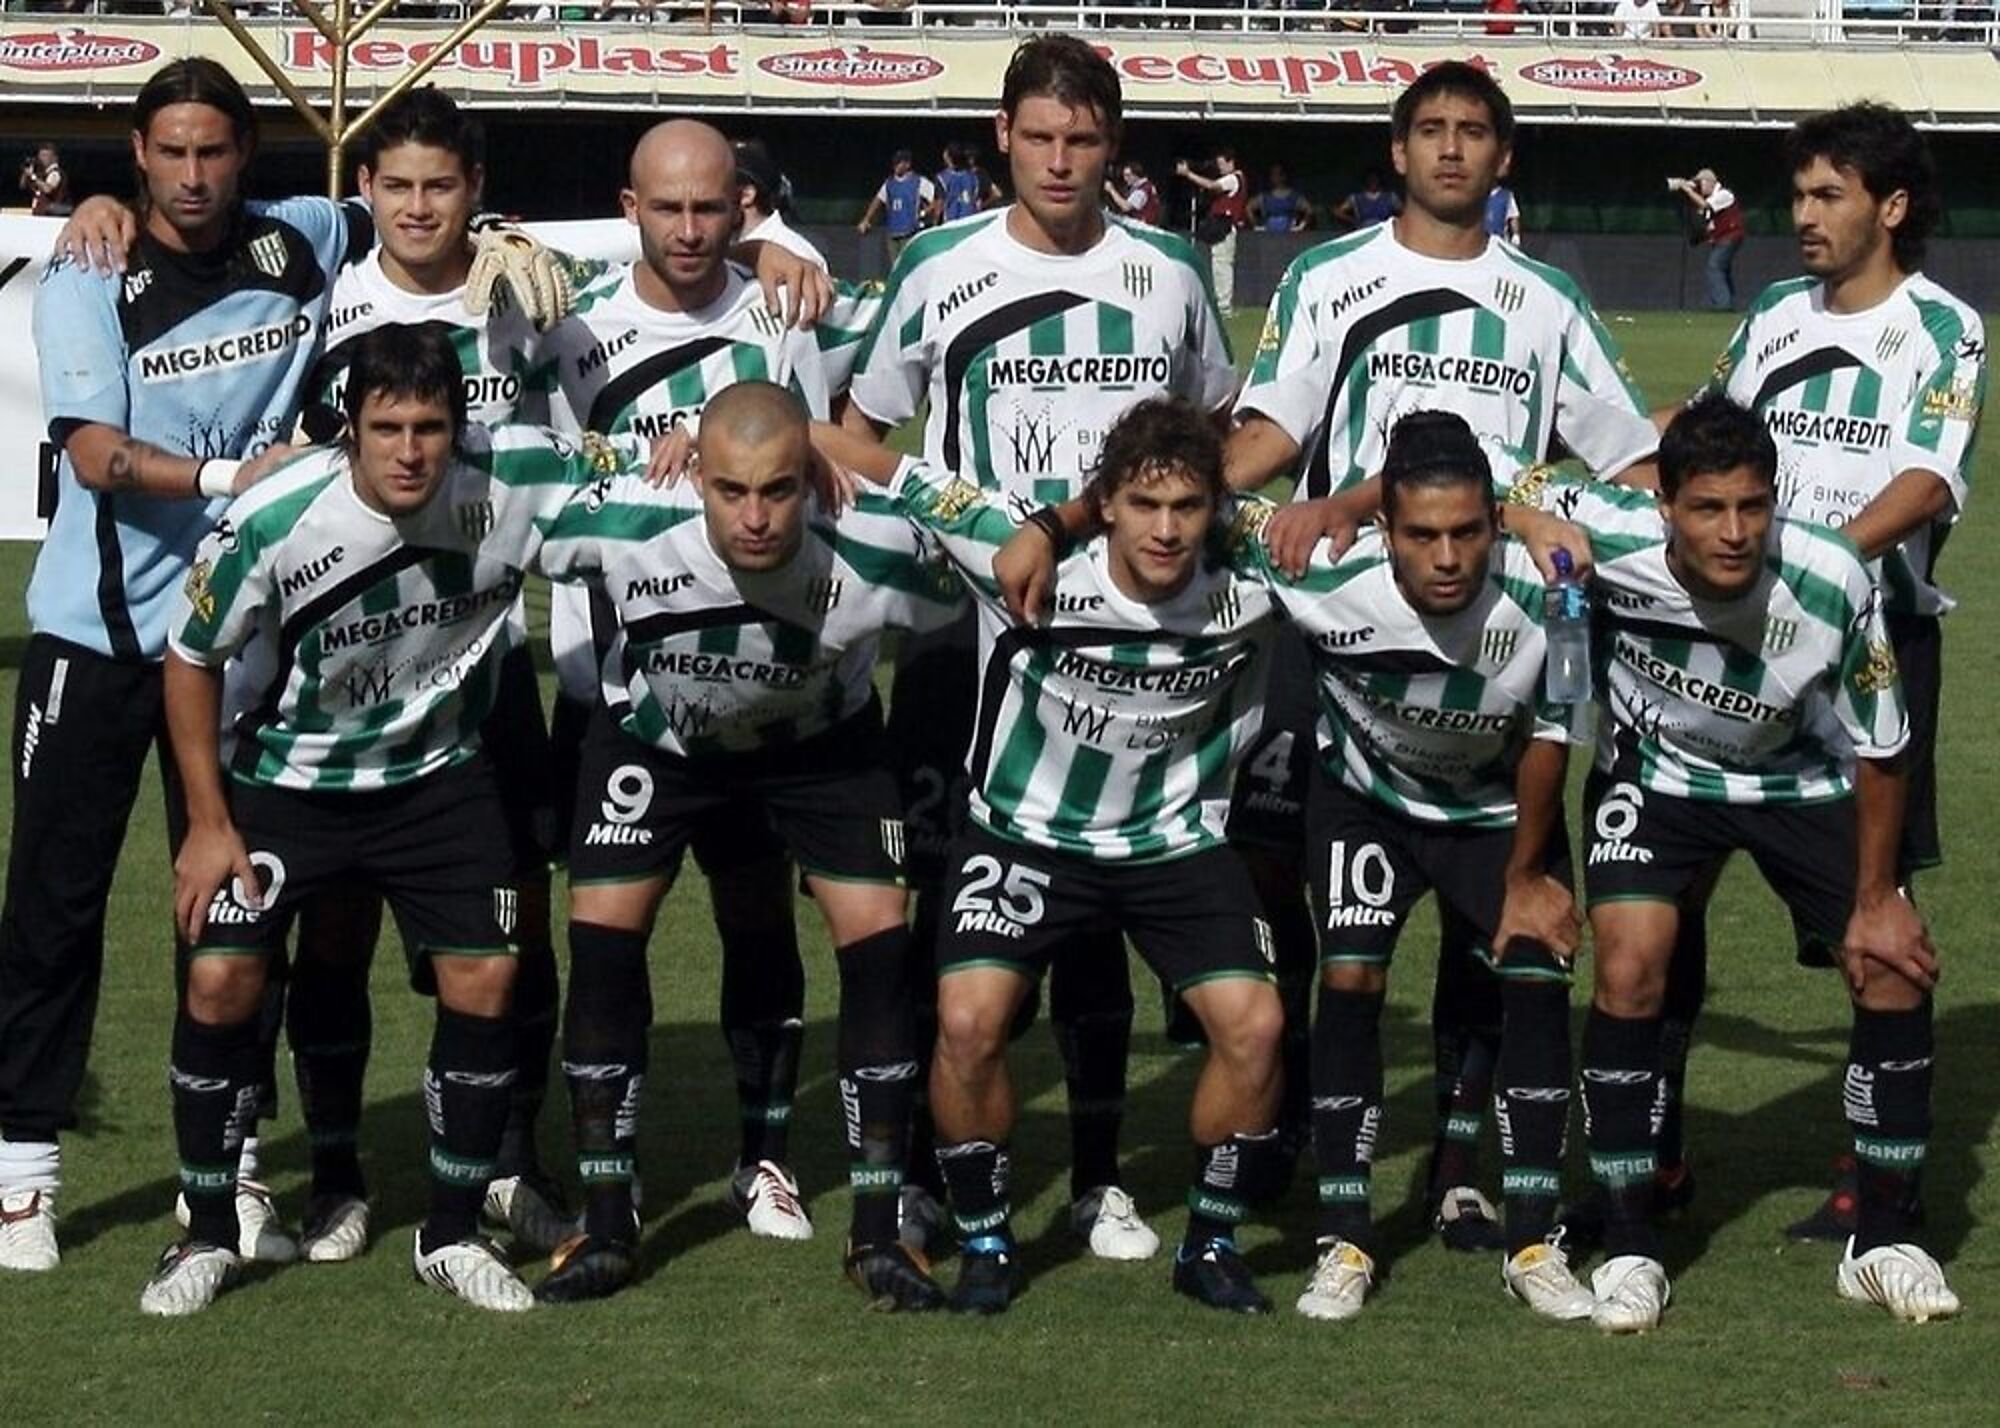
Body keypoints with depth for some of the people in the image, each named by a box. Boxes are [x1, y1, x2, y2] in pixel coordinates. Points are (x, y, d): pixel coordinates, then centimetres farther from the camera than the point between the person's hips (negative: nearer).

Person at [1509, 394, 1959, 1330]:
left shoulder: (1834, 586, -32)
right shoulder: (1607, 540, -34)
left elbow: (1879, 749, -16)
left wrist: (1876, 898, -9)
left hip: (1799, 781, 1)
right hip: (1653, 774, -1)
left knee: (1895, 968, -8)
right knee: (1629, 966, -20)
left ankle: (1884, 1243, 9)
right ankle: (1627, 1249, -6)